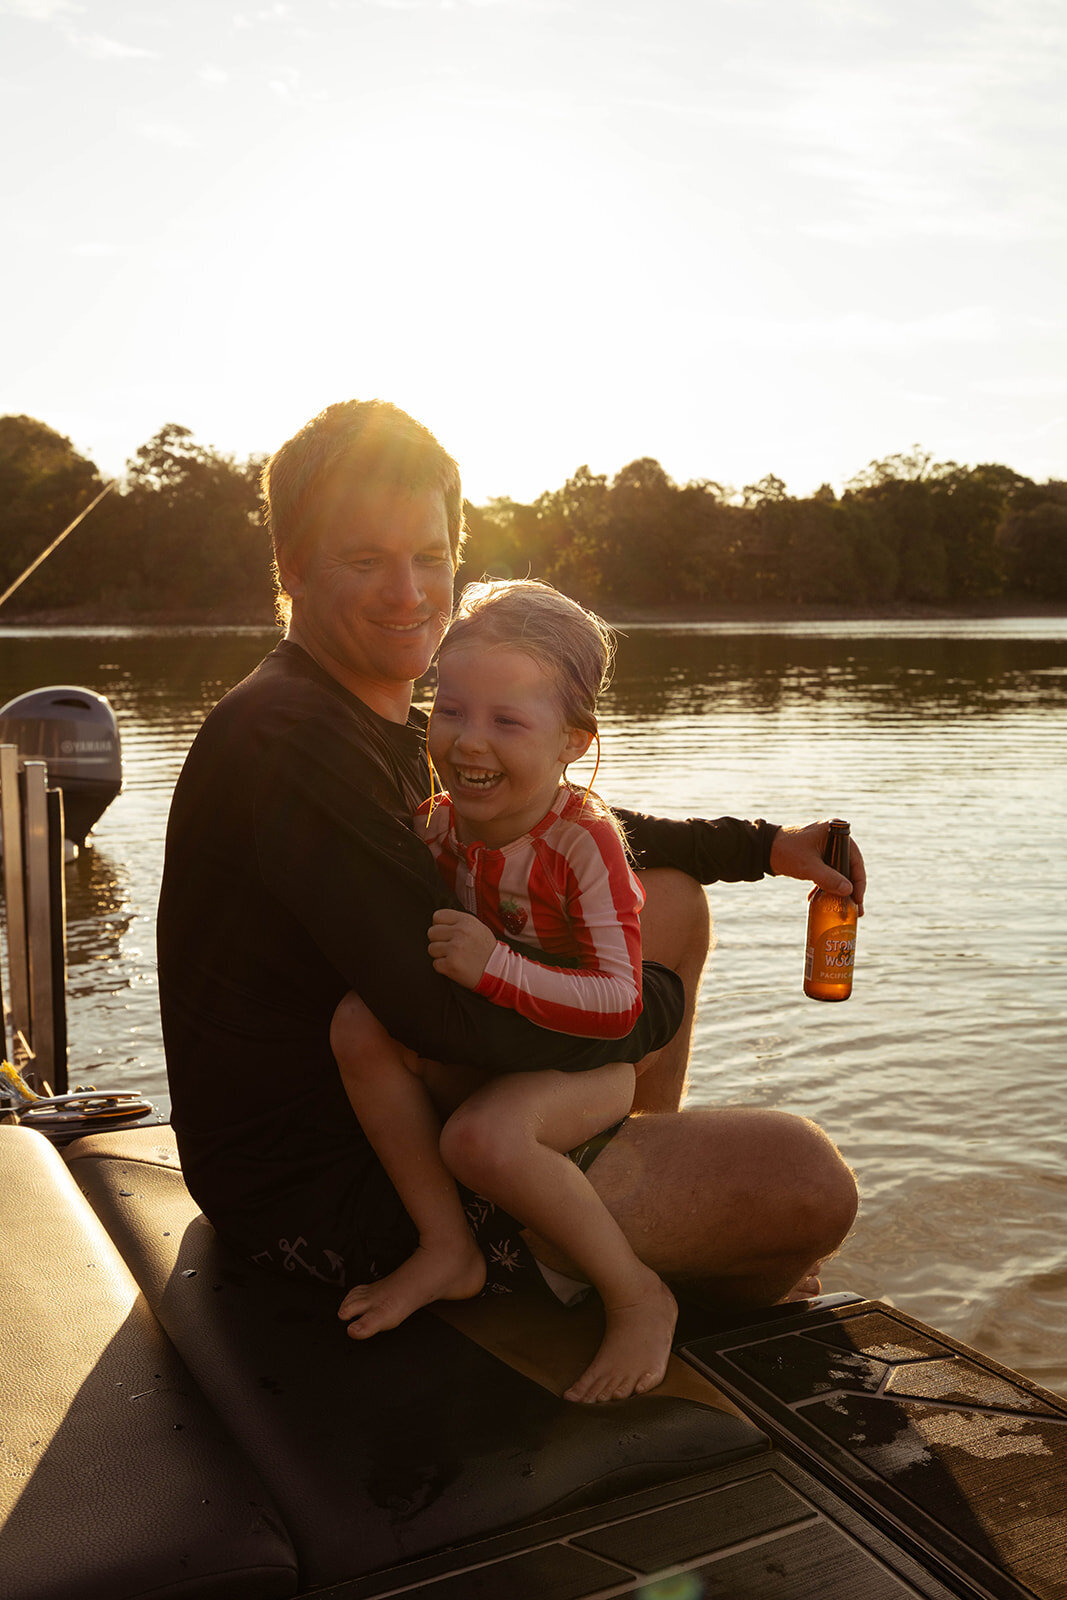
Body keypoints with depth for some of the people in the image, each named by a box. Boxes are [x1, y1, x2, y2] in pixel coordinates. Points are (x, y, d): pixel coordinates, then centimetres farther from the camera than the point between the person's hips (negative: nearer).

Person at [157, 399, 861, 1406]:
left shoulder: (383, 720, 8)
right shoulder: (290, 740, -24)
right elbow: (453, 1011, -29)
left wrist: (759, 845, 13)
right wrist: (652, 1002, -12)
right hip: (319, 1190, -10)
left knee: (669, 900, 14)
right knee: (806, 1178, -14)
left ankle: (650, 1194, 21)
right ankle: (711, 1287, 23)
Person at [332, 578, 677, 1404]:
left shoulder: (585, 840, -24)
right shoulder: (441, 821, -5)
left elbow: (619, 1002, -30)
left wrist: (496, 969, -37)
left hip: (587, 1052, -6)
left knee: (481, 1137, -33)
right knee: (359, 1024, -18)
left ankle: (638, 1296, -8)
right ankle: (448, 1248, -6)